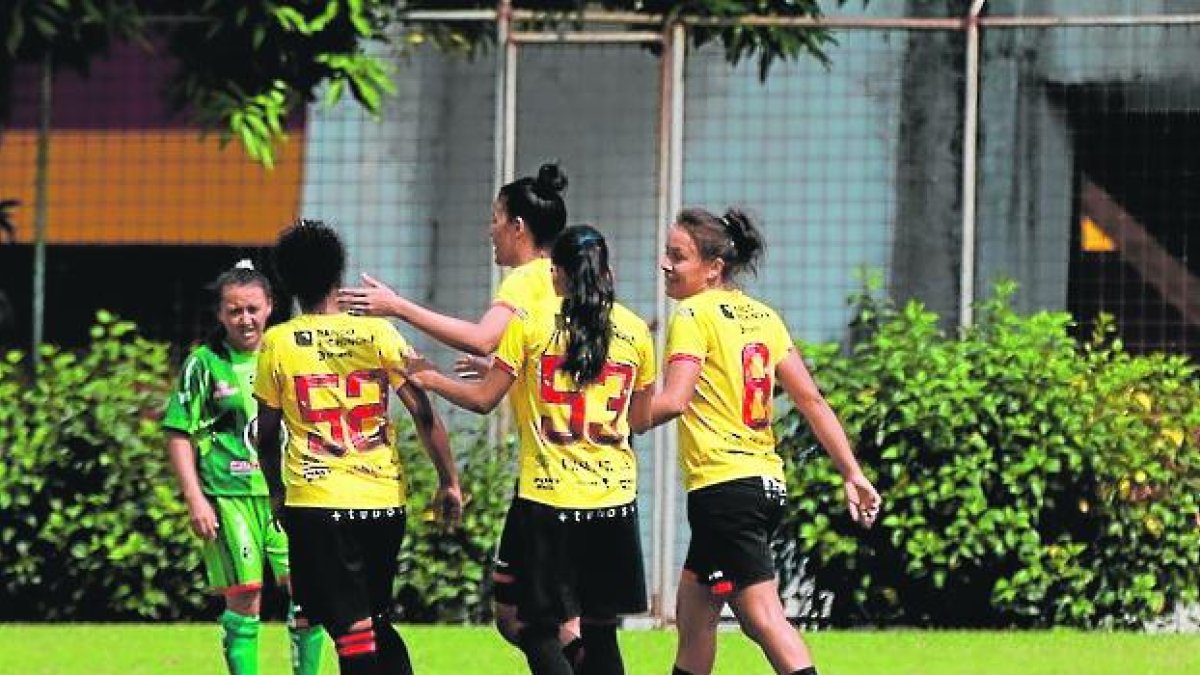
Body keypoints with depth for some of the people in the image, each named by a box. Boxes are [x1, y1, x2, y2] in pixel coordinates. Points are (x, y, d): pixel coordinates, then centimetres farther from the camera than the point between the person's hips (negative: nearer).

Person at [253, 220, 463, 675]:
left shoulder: (277, 344, -2)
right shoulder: (379, 334, 1)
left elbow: (266, 437, 7)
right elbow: (424, 415, 1)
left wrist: (276, 492, 22)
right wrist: (448, 481, 10)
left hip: (316, 501, -3)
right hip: (385, 500, 3)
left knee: (353, 631, -4)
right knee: (379, 624, 19)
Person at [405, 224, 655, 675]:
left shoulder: (532, 320, -4)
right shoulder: (634, 330, 4)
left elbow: (483, 399, -2)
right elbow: (640, 421, 12)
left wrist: (430, 380, 15)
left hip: (546, 493, -3)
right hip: (613, 497, 3)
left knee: (537, 628, 2)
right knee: (599, 630, 10)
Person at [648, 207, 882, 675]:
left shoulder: (693, 315, -8)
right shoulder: (762, 316, 13)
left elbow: (672, 401, -22)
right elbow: (811, 400, 9)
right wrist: (852, 473, 8)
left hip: (723, 486, -8)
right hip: (768, 484, 8)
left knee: (764, 618, -11)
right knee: (693, 613, 18)